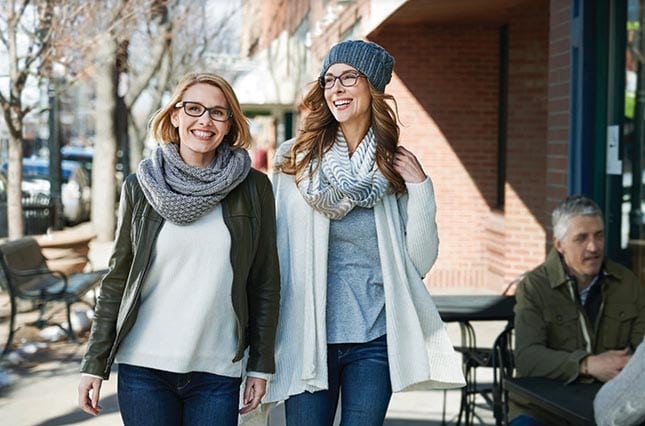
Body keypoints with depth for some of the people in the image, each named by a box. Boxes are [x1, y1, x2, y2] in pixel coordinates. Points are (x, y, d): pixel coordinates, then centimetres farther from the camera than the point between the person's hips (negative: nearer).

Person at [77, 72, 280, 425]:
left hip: (218, 372, 0)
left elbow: (265, 282, 4)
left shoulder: (253, 188, 1)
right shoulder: (140, 187, 2)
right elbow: (117, 279, 7)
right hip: (144, 369, 0)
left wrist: (260, 366, 3)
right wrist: (94, 364, 4)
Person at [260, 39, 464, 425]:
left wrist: (420, 188, -7)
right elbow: (273, 251, 3)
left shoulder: (395, 167, 4)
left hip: (375, 340, 1)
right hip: (308, 336, -1)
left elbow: (420, 263, 2)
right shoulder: (295, 160, 0)